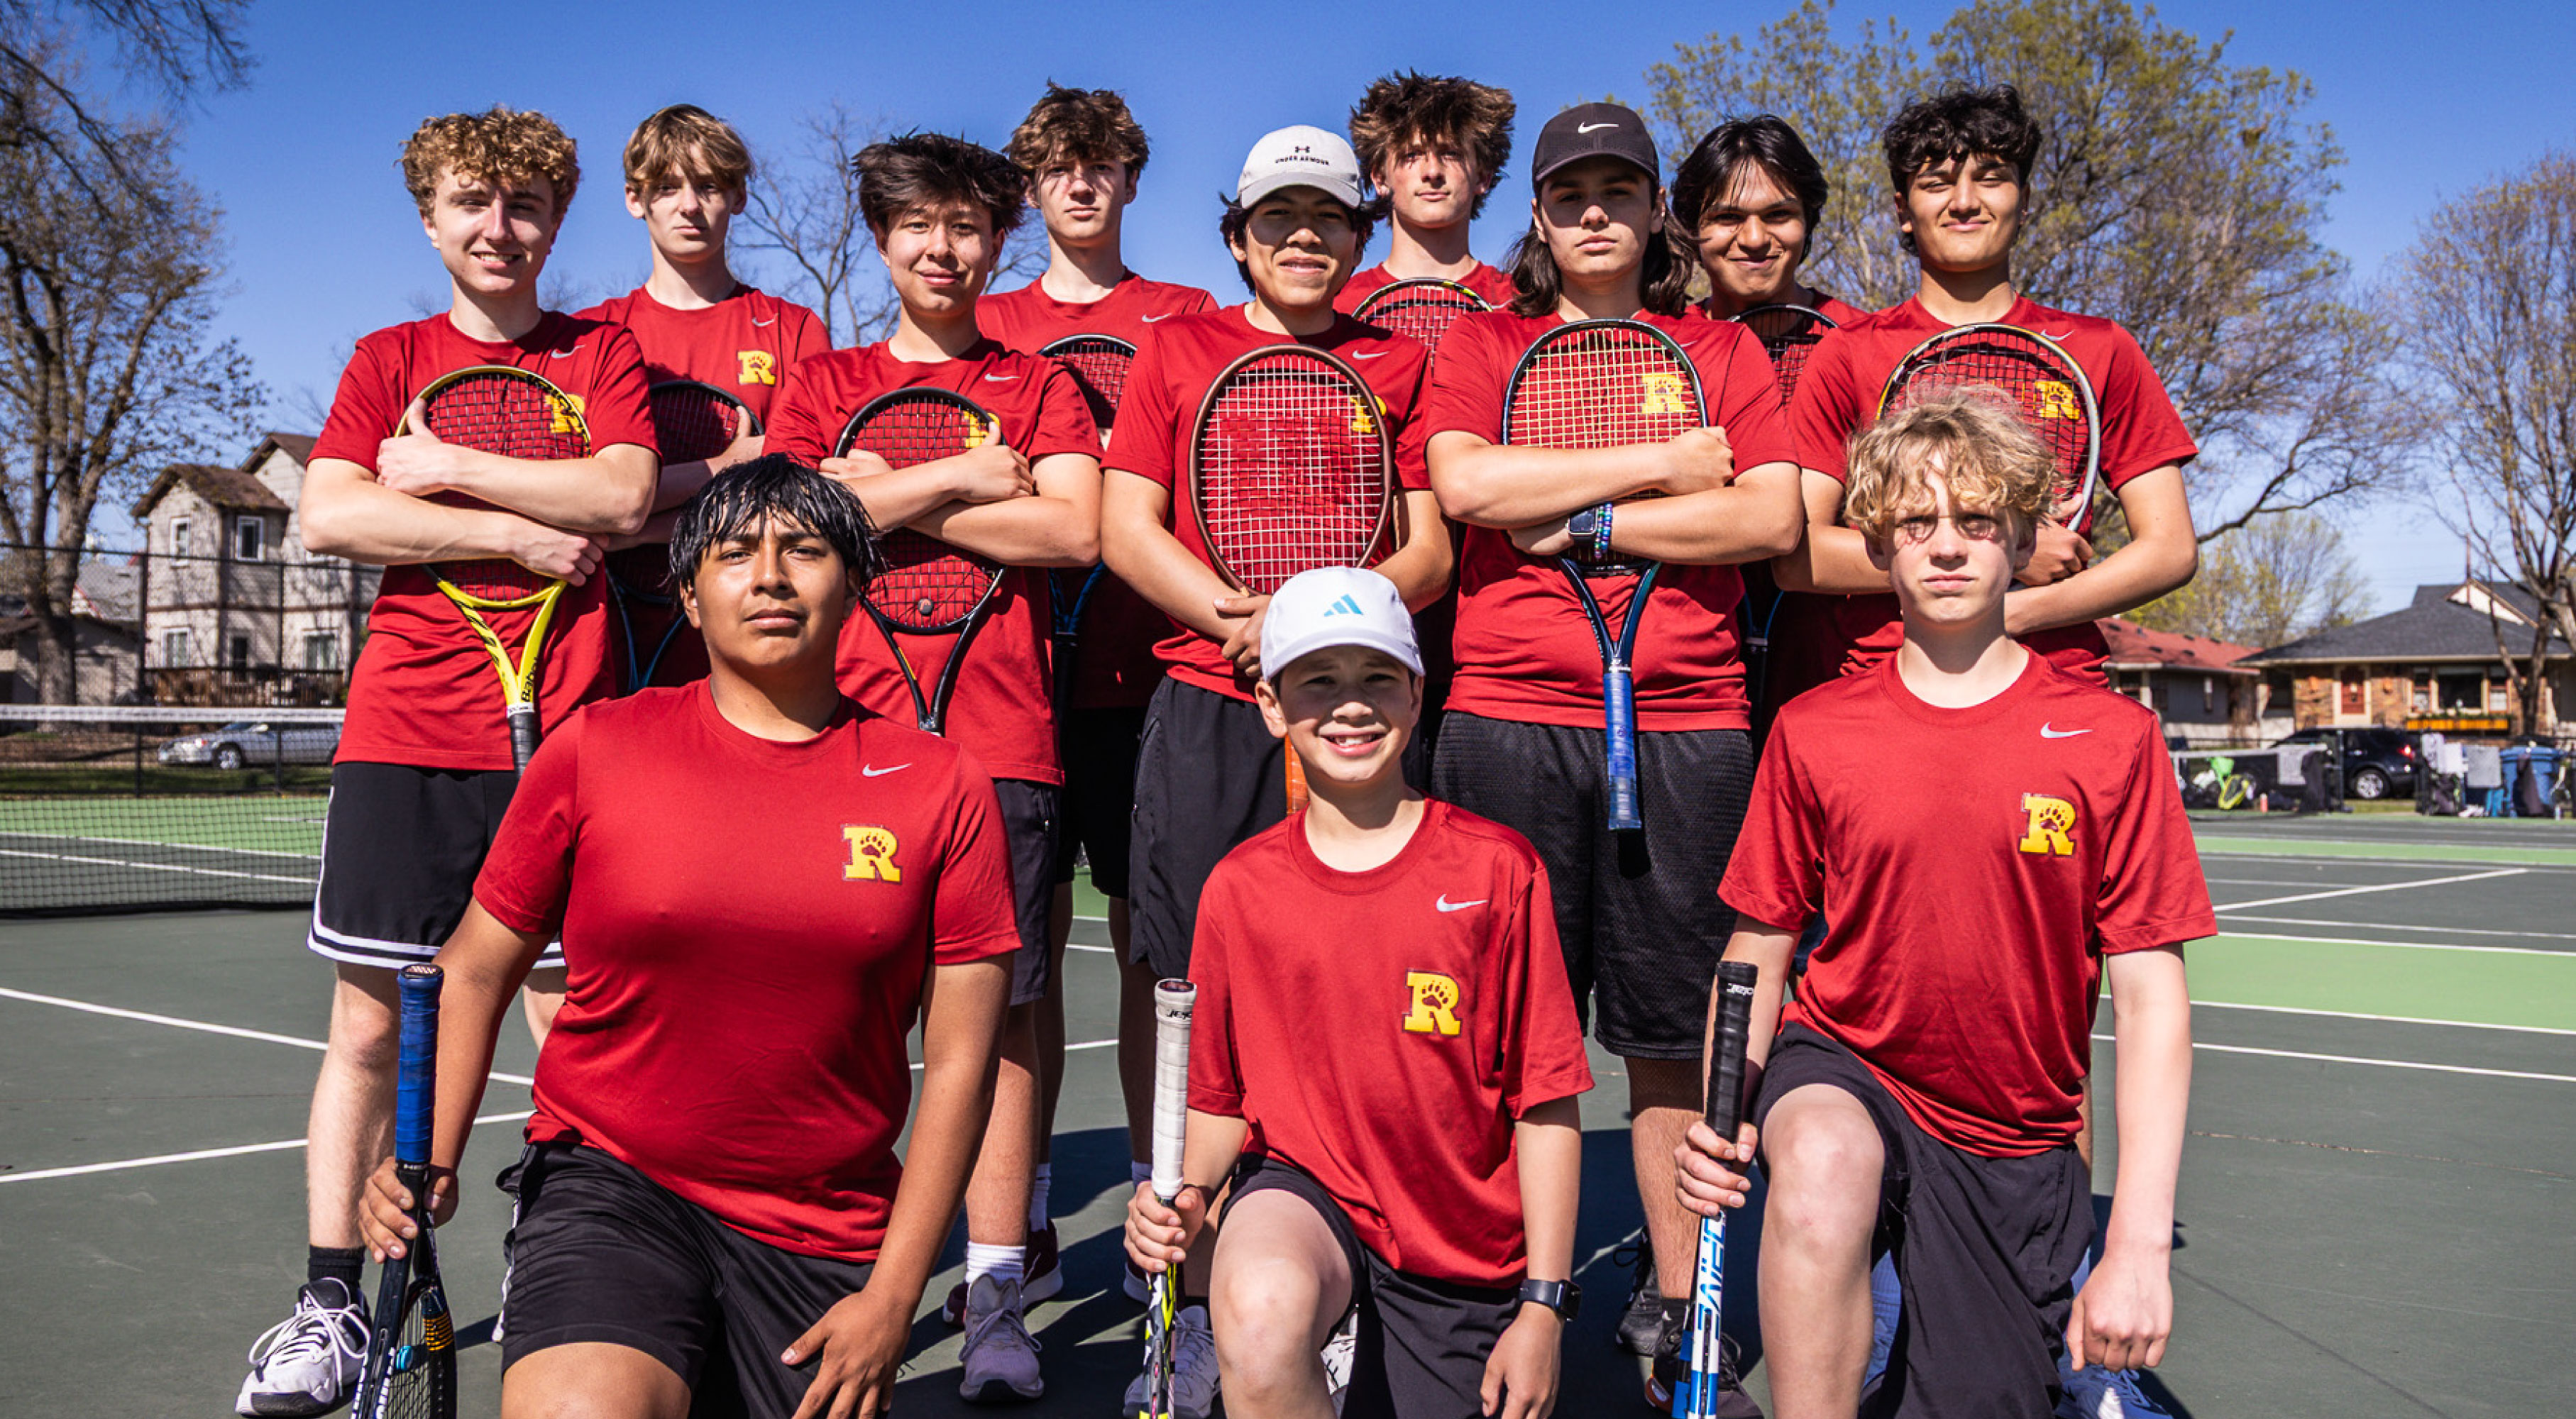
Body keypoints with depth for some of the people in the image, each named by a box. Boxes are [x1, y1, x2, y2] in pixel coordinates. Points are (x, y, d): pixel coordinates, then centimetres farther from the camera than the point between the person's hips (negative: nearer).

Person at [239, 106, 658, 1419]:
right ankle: (330, 1300, 17)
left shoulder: (602, 353, 9)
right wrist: (520, 531, -10)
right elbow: (325, 515, -4)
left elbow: (625, 496, -9)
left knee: (569, 1023, 2)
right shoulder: (389, 359, 11)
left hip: (561, 737, -1)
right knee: (370, 1024, 5)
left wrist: (450, 468, -7)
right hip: (403, 734, 1)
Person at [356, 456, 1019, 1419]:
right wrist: (428, 1162, -4)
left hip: (830, 1232, 2)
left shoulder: (943, 786, 0)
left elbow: (958, 1059, 0)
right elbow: (474, 971, 10)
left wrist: (892, 1297, -4)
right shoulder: (594, 750, 0)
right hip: (612, 1186, -2)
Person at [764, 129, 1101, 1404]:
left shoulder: (1037, 383, 14)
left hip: (998, 735, -1)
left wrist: (885, 493, -3)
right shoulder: (821, 381, 17)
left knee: (997, 1009, -1)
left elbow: (1073, 533, -3)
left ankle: (996, 1294, 5)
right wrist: (967, 476, -3)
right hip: (847, 725, 1)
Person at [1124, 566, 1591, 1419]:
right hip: (1305, 1188, -1)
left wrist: (1543, 1306, -6)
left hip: (1465, 1248, 1)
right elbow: (1221, 1099, 8)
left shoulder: (1498, 868, -6)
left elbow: (1547, 1105, -4)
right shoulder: (1239, 887, -2)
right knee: (1260, 1315, -33)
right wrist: (1189, 1193, -12)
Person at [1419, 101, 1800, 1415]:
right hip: (1507, 721, 0)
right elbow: (1466, 483, -7)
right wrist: (1659, 463, -4)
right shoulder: (1480, 345, 13)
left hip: (1684, 725, 1)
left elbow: (1771, 519, -1)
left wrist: (1574, 517, -6)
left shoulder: (1723, 352, 14)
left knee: (1668, 1038, 5)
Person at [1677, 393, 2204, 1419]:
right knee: (1824, 1157, -35)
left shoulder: (2110, 737, -6)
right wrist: (1721, 1121, -13)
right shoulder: (1812, 732, -3)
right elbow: (1759, 951, 4)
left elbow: (2149, 996, -7)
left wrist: (2140, 1239, -14)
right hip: (1840, 1065, -1)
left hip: (2015, 1143, 1)